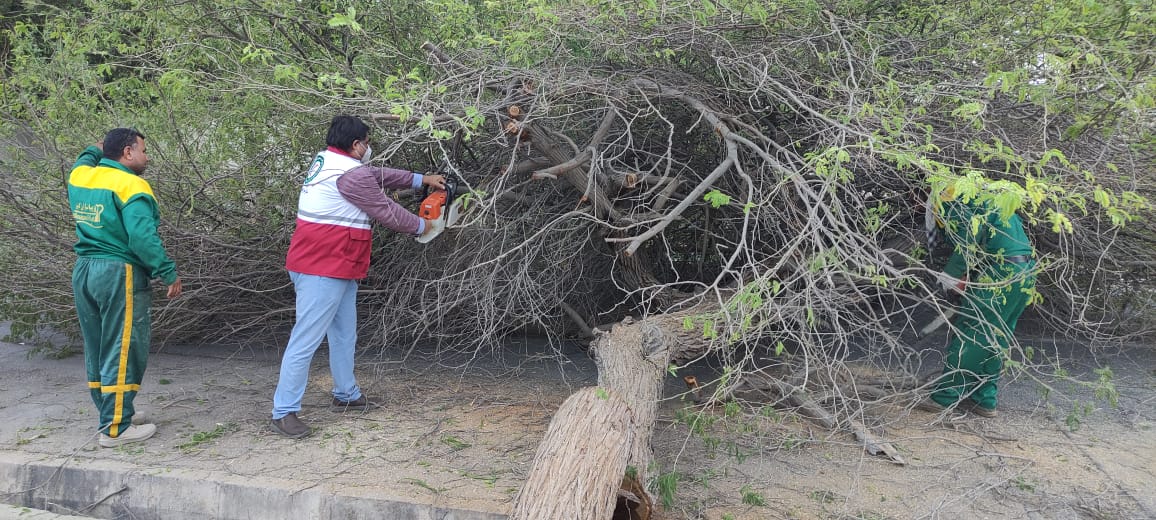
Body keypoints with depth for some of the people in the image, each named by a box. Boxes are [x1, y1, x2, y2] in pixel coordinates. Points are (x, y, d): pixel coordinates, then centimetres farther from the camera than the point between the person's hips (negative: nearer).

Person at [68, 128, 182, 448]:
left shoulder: (80, 175, 8)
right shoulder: (131, 186, -15)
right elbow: (142, 238, -23)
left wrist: (95, 151, 44)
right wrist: (169, 274, -17)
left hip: (83, 271, 9)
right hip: (118, 275, -9)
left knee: (97, 350, 16)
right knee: (123, 352, -2)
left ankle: (112, 412, 29)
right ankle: (115, 429, 1)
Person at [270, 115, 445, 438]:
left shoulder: (327, 161, 12)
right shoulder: (350, 174, -18)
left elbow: (379, 175, 22)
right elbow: (386, 212, -10)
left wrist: (421, 179, 23)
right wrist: (420, 226, 7)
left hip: (337, 269, 11)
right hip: (323, 269, -11)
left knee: (344, 333, 20)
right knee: (307, 339, -7)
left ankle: (346, 395, 33)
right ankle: (284, 412, -2)